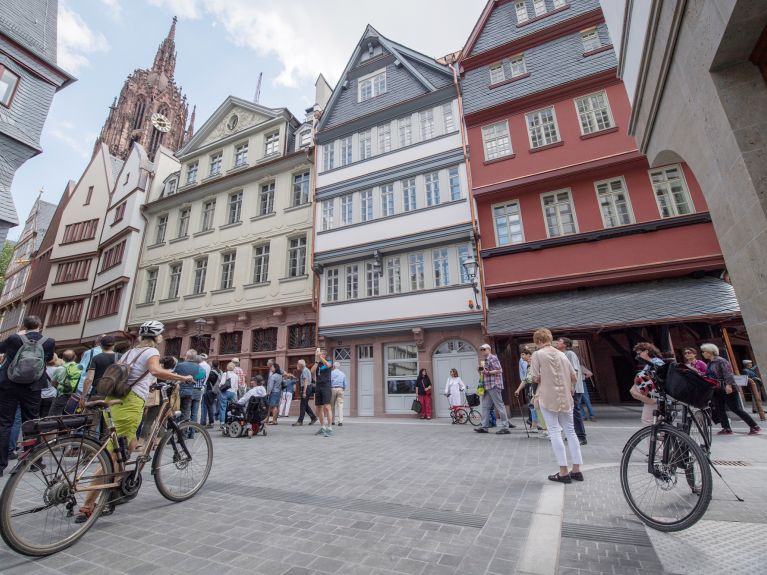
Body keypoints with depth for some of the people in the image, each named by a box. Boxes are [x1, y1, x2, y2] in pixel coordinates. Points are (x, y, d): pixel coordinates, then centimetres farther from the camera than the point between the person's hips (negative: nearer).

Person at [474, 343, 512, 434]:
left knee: (499, 405, -4)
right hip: (487, 386, 9)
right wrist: (481, 372, 10)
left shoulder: (493, 358, -8)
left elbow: (499, 370, -15)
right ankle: (484, 426, 14)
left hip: (494, 385, -9)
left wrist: (488, 372, -19)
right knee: (485, 406, 9)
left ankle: (505, 427, 1)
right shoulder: (484, 360, 18)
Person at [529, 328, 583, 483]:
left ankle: (563, 472, 0)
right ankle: (576, 470, 17)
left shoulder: (537, 354, -7)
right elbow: (574, 377, 9)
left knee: (555, 432, -1)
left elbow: (536, 378, -11)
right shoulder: (561, 354, 9)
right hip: (566, 398, 5)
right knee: (570, 431, 13)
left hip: (548, 398, -5)